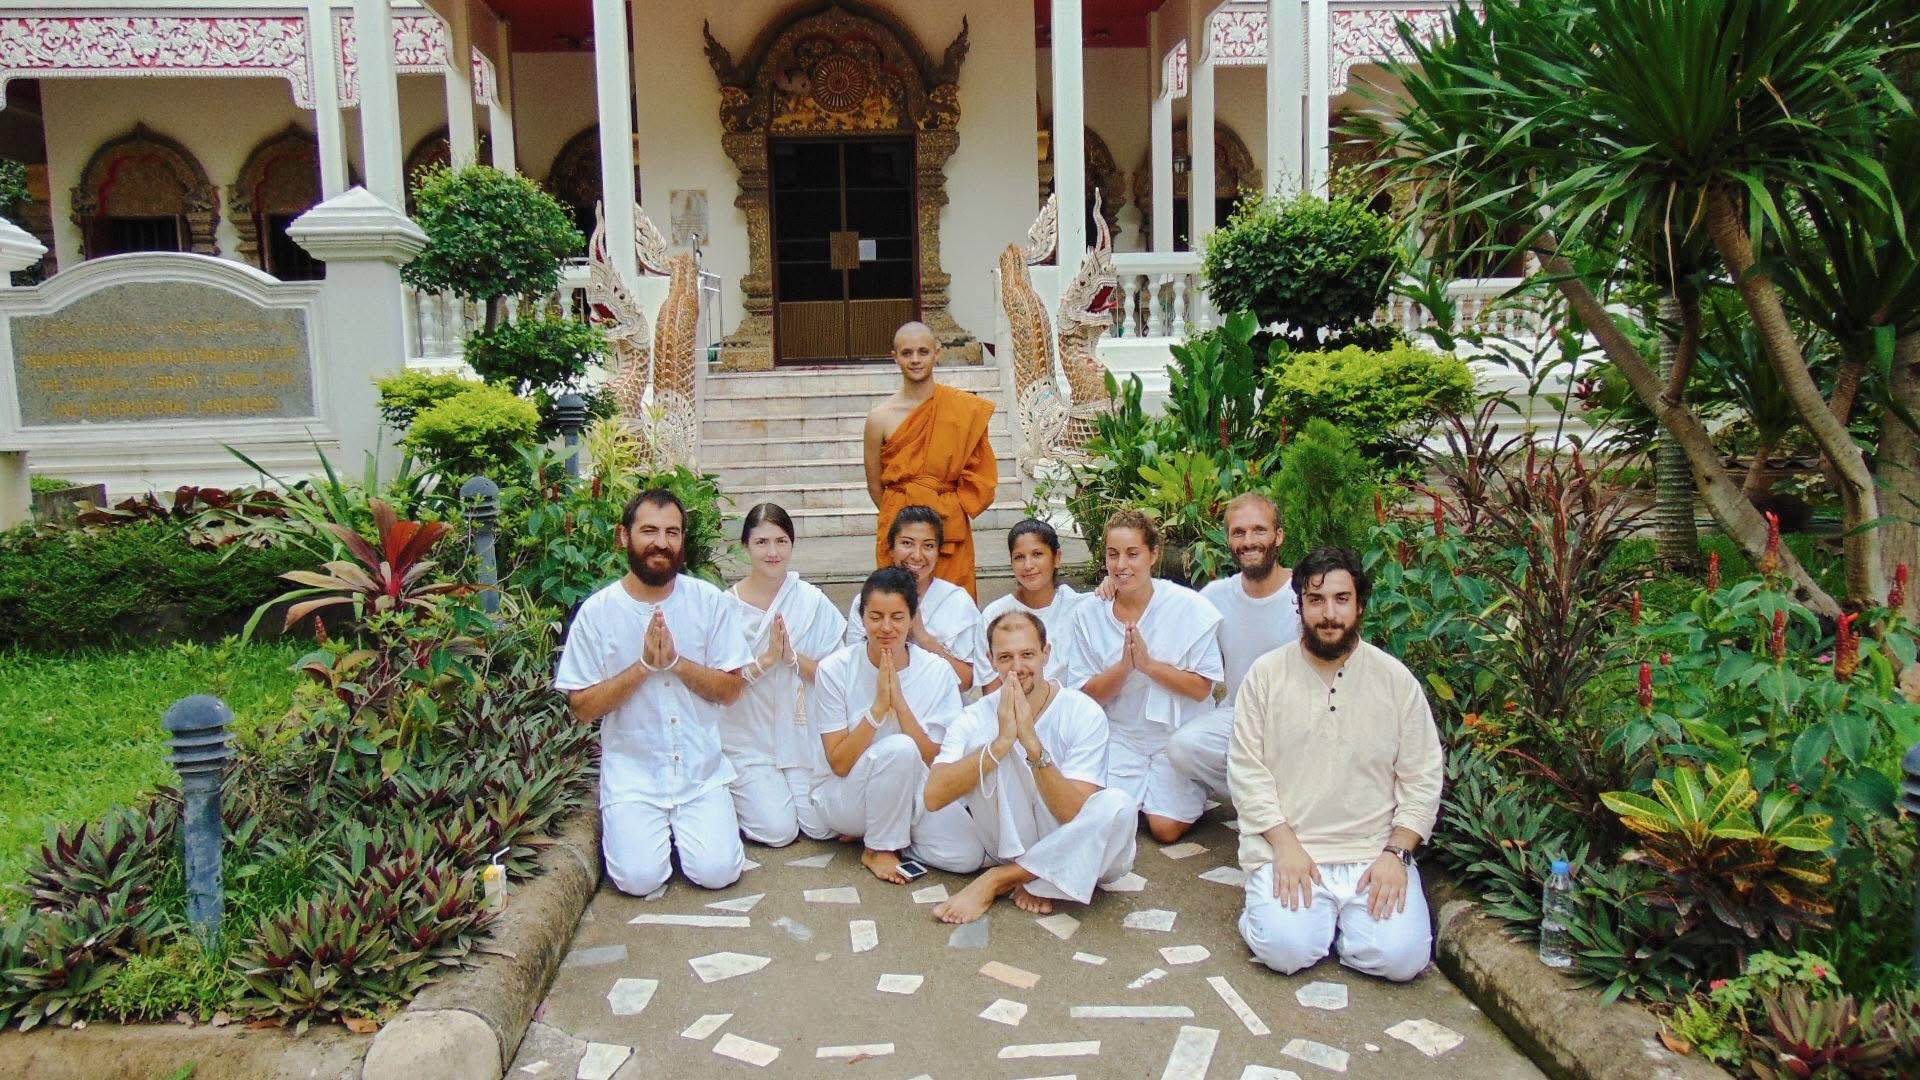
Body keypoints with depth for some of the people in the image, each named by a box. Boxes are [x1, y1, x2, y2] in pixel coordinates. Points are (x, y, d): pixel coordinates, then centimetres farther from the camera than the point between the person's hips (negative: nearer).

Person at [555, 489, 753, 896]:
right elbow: (583, 708, -6)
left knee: (717, 871, -14)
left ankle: (683, 827, 18)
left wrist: (676, 660, -18)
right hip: (632, 772, -1)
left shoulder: (711, 602, -3)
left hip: (701, 768, 1)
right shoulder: (598, 611, -6)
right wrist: (644, 665, -19)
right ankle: (623, 824, 17)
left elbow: (732, 689, -2)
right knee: (640, 877, -15)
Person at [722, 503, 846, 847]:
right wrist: (766, 659, -21)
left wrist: (793, 656, -18)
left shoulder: (812, 602, -2)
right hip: (747, 738, -2)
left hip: (802, 732, 2)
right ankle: (734, 793, 18)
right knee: (778, 830, -11)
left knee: (823, 826, -7)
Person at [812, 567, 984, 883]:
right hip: (844, 796, -3)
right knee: (899, 748, -33)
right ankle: (878, 849, -9)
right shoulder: (834, 670, -13)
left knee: (967, 855, -23)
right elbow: (839, 763, -14)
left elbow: (935, 761, -13)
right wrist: (878, 706, -26)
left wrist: (899, 702, -25)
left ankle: (882, 830, 4)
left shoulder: (938, 673, -9)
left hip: (912, 794, 3)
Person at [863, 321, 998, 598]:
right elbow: (874, 485, 7)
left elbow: (979, 474, 5)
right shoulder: (880, 418, -3)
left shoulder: (966, 409, -2)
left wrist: (950, 511, -1)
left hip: (952, 532, 0)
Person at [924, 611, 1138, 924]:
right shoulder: (977, 719, -10)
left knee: (1118, 805, -32)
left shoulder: (1084, 714, -14)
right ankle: (1031, 878, -14)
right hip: (1011, 846, 0)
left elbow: (1075, 814, -22)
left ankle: (997, 881, -17)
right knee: (983, 743, -21)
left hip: (1069, 852, 0)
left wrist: (1032, 744, -34)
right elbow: (933, 797, -25)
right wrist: (1001, 743, -36)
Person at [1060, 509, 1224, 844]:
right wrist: (1124, 666, -21)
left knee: (1166, 827, -13)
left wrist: (1148, 663, -23)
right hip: (1120, 735, 2)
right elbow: (1087, 695, -3)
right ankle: (1137, 789, 16)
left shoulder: (1188, 608, -11)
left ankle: (1189, 791, 20)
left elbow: (1201, 688, -11)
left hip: (1177, 733, -2)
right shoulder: (1087, 615, -4)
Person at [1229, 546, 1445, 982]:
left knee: (1401, 958, -18)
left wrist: (1395, 853, -8)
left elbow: (1423, 780, 4)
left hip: (1374, 853, 1)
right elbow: (1246, 770, -2)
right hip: (1286, 846, -1)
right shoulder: (1266, 673, 0)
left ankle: (1347, 914, 12)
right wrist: (1285, 845, -12)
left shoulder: (1397, 679, 3)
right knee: (1287, 950, -23)